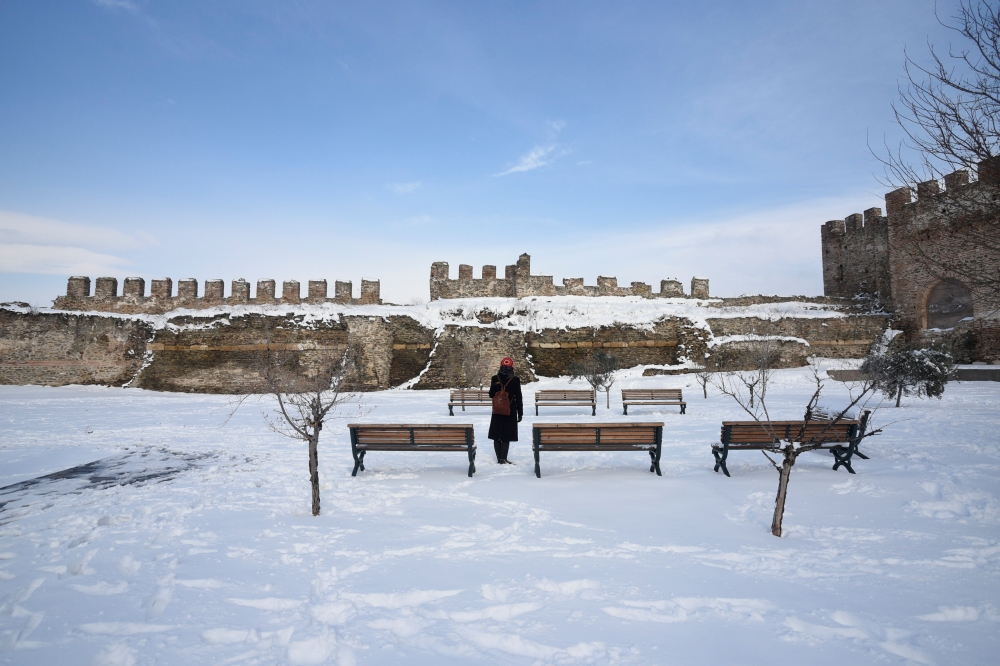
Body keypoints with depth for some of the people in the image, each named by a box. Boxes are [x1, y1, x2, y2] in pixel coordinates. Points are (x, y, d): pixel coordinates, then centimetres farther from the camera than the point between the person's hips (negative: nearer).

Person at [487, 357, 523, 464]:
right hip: (510, 412, -2)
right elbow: (518, 398, -6)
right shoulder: (515, 379, -10)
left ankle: (499, 458, 15)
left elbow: (491, 394, 4)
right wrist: (520, 413, 1)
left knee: (497, 436, 11)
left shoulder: (495, 378, -5)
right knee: (506, 437, 2)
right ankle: (503, 459, 0)